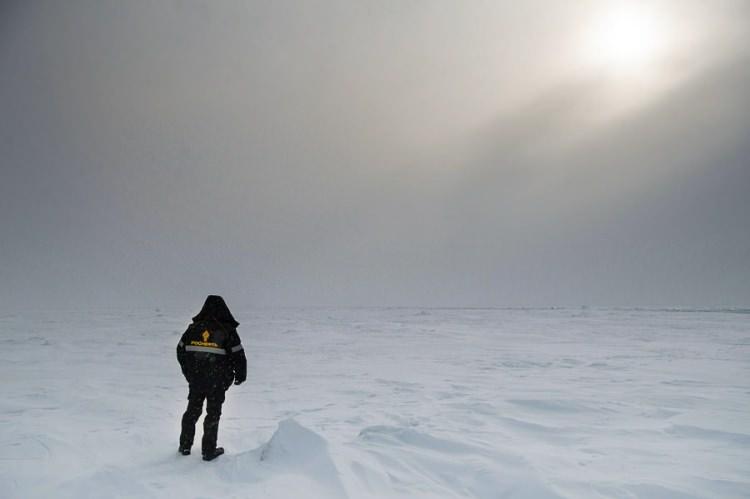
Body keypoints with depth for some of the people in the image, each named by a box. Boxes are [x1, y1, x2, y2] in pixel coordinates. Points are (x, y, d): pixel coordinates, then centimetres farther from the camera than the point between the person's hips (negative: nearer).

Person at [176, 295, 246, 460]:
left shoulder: (193, 328, 1)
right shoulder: (227, 330, -11)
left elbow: (181, 350, 9)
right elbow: (237, 354, -10)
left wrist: (188, 373, 22)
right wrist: (240, 375, 5)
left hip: (195, 380, 4)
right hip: (217, 382, -3)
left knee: (192, 411, 19)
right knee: (213, 414, 8)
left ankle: (185, 446, 29)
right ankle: (209, 451, 14)